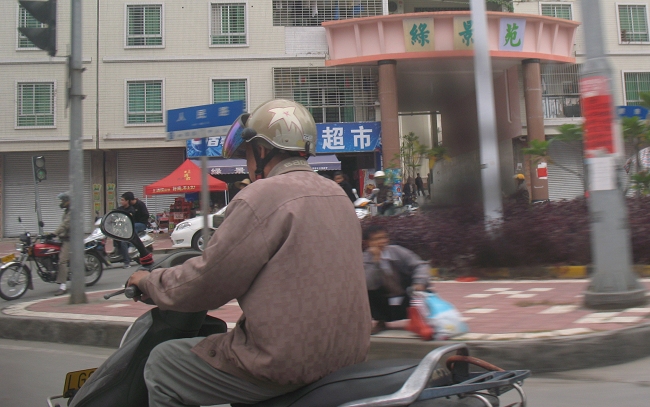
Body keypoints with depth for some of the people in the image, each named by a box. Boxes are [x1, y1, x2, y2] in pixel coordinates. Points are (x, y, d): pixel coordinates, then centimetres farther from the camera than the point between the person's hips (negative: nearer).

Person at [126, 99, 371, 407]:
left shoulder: (264, 195, -15)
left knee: (161, 365, 8)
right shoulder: (337, 195, 9)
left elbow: (207, 281, -12)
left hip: (287, 361, -9)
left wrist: (149, 281, 6)